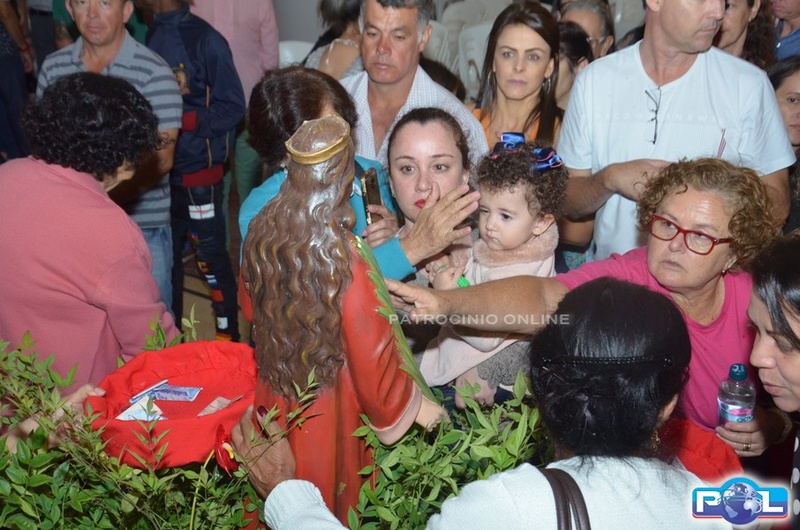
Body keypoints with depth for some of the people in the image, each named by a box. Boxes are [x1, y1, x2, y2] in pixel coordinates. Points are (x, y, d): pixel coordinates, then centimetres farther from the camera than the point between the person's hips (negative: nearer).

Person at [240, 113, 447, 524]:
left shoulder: (261, 233, -14)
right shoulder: (347, 262, -29)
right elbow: (372, 355, -19)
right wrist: (414, 405, -2)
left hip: (274, 397, 5)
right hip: (330, 410, -4)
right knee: (331, 498, 19)